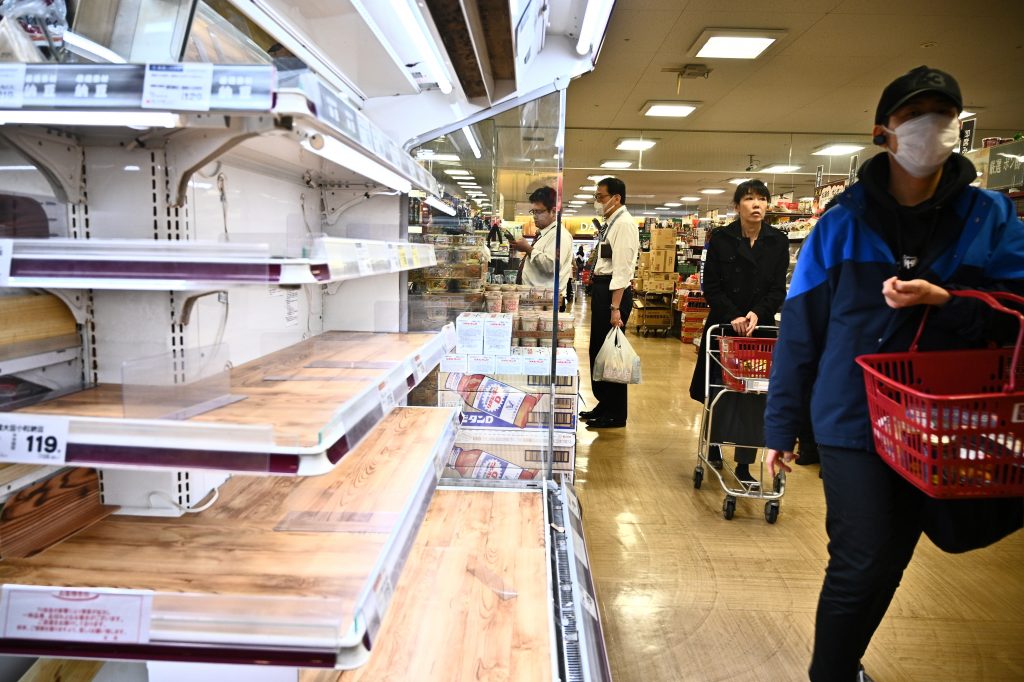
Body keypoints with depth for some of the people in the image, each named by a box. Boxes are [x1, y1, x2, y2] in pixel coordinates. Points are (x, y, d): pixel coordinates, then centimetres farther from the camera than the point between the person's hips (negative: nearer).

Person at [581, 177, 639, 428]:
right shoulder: (609, 223, 15)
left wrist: (616, 307, -23)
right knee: (598, 350, 16)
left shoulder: (624, 224, -14)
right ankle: (604, 404, 30)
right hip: (601, 288, 10)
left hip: (614, 290, -10)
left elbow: (622, 268, -20)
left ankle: (616, 414, 10)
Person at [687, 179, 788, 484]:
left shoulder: (778, 241, 2)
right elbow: (711, 287, -5)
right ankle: (714, 447, 31)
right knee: (720, 392, 8)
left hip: (761, 328, 1)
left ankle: (744, 465, 8)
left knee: (753, 396, 0)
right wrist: (733, 316, -17)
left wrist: (757, 313, -18)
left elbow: (778, 289, 0)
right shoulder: (721, 238, -3)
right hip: (724, 327, -1)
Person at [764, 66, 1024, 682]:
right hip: (854, 421, -3)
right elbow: (799, 331, -3)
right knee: (862, 566, -5)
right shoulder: (843, 224, -4)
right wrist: (781, 427, -3)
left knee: (888, 564, 16)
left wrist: (944, 301, -21)